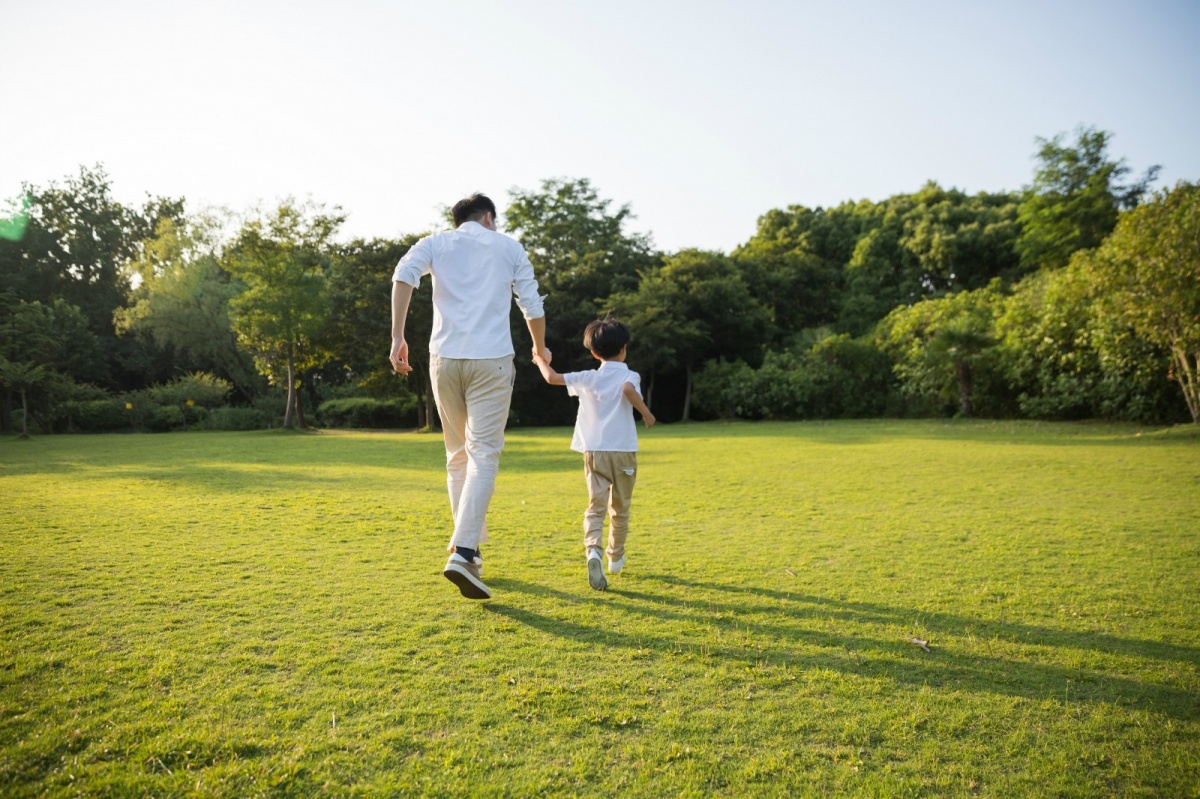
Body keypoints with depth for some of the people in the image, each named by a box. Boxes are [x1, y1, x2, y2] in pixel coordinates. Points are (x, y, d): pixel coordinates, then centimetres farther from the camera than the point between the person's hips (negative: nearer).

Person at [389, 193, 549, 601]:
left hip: (444, 358, 2)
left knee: (458, 455, 14)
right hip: (492, 360, -2)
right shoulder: (509, 247, 14)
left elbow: (404, 274, -6)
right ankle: (463, 552, -20)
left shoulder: (435, 243, 15)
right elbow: (533, 307, 13)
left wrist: (397, 337, -9)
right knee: (483, 455, -6)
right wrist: (540, 348, 30)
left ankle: (469, 546, 19)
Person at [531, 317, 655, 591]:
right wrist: (646, 413, -14)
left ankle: (593, 551, -29)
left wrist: (541, 360, 25)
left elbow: (552, 378, 7)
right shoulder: (629, 376, -2)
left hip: (594, 452, 1)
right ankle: (616, 558, 30)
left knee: (595, 506, -3)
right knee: (620, 509, 16)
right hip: (623, 452, -1)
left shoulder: (587, 378, 6)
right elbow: (628, 389, -26)